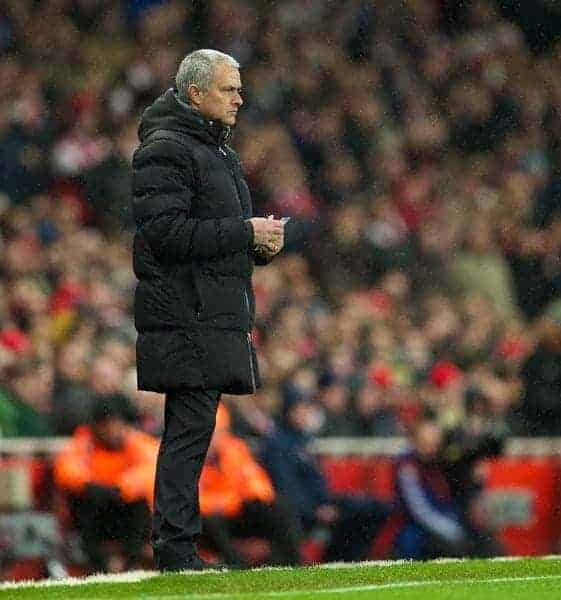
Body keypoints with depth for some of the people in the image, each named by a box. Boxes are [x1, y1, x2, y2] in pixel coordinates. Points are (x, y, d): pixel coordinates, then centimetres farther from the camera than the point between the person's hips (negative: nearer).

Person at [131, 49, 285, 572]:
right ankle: (175, 548, -10)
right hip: (186, 317, -10)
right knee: (190, 429, -11)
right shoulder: (165, 150, -9)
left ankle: (176, 547, 11)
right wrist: (245, 234, -16)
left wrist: (263, 244, 10)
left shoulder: (219, 152, 23)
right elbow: (165, 231, -18)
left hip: (220, 317, 10)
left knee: (192, 431, 9)